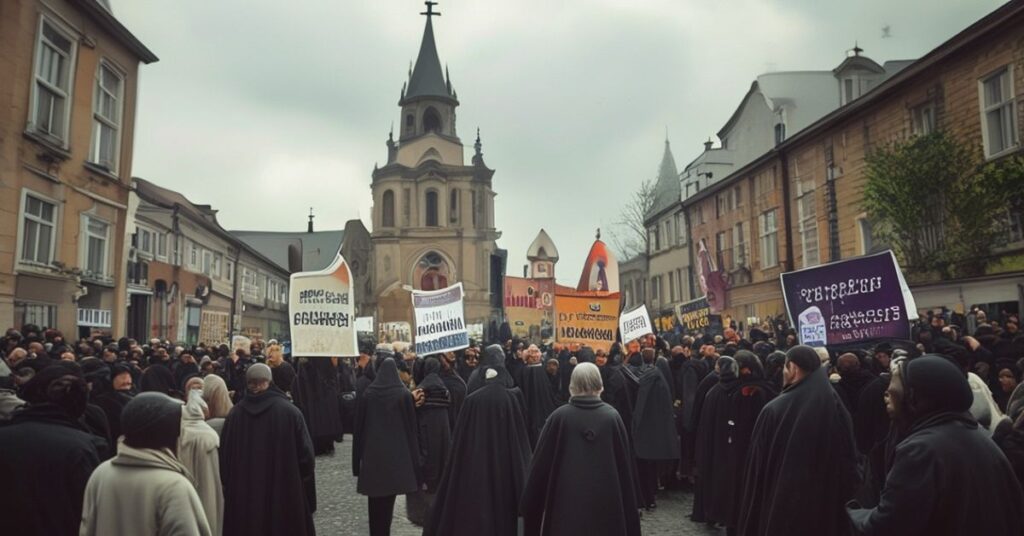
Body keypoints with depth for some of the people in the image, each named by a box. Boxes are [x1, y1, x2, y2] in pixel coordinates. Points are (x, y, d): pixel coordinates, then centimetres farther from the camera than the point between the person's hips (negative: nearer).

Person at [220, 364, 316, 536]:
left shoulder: (235, 414, -3)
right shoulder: (290, 412, -11)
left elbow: (224, 457, 2)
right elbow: (306, 455, -11)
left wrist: (229, 486, 14)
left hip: (243, 495, 3)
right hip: (285, 494, -2)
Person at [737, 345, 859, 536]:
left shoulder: (774, 410, -16)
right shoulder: (837, 407, -6)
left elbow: (757, 468, -10)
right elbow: (849, 464, 0)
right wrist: (841, 505, 11)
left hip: (781, 507, -3)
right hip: (827, 509, 4)